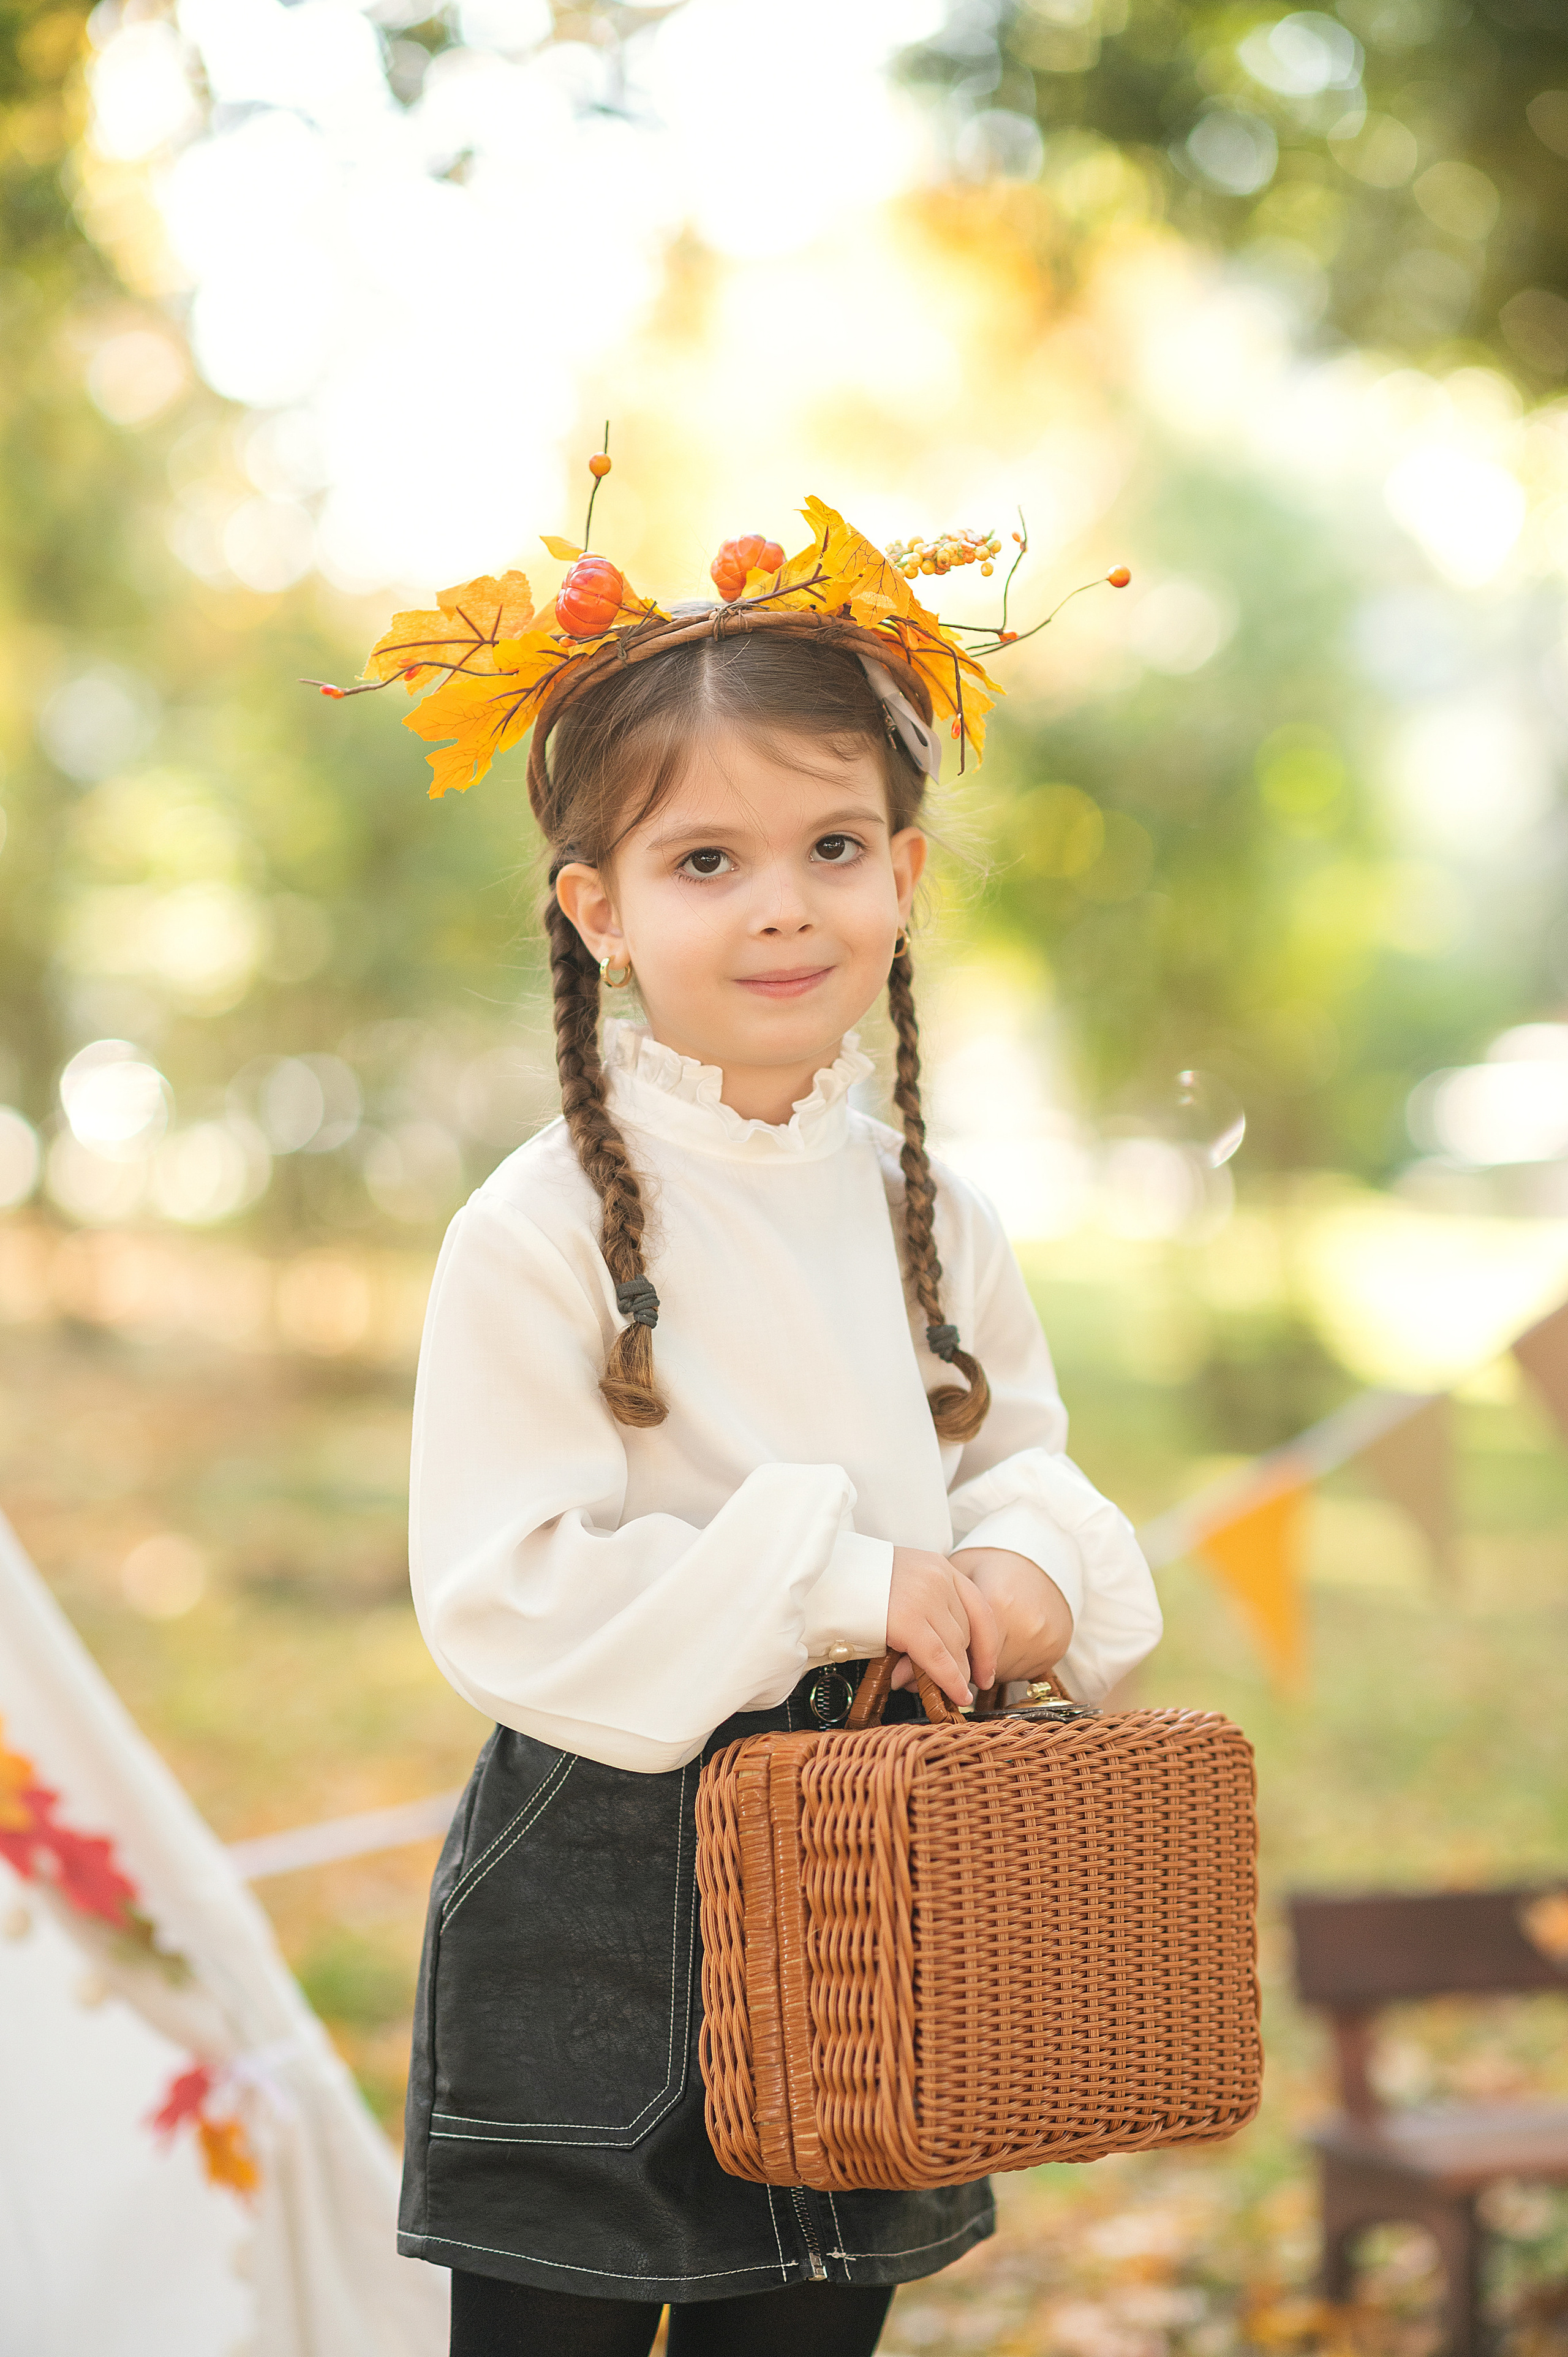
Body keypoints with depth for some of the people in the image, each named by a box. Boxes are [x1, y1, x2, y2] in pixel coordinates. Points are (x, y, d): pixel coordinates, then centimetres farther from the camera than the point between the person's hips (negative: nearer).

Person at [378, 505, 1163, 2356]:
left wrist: (1030, 1563, -9)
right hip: (593, 1910, -5)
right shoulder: (543, 1230, -14)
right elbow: (503, 1599, -18)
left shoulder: (929, 1216, 4)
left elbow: (1022, 1459, 14)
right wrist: (832, 1583, -21)